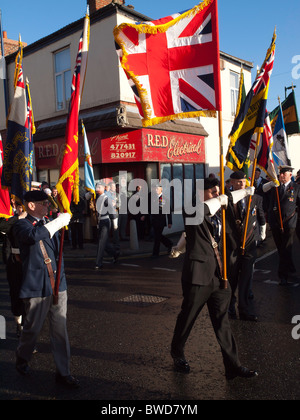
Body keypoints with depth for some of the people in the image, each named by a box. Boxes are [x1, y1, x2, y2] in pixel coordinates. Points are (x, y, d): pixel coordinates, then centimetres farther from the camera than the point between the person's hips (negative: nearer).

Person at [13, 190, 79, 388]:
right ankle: (22, 359, 40)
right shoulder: (22, 225, -8)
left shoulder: (49, 223, 13)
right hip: (37, 287, -6)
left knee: (60, 330, 8)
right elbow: (33, 235, -33)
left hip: (58, 285, 6)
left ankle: (63, 373, 19)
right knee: (33, 328, 10)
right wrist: (59, 221, -27)